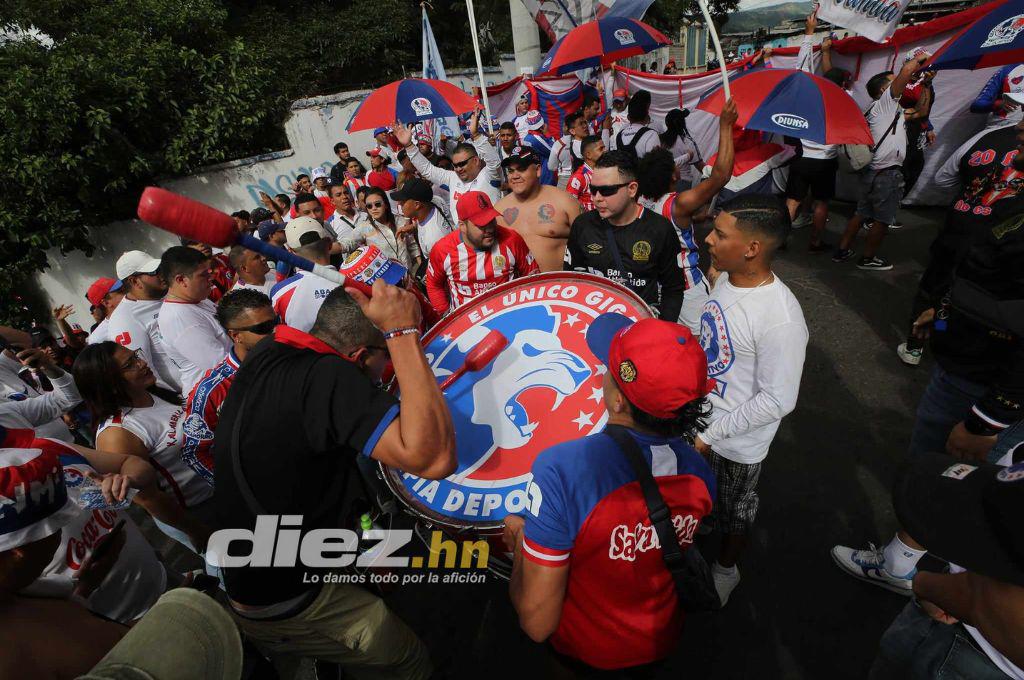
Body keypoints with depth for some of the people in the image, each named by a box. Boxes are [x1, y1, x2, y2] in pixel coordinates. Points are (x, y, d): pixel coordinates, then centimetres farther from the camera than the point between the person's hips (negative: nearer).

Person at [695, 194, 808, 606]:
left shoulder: (781, 320, -32)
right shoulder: (727, 278, -9)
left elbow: (778, 400, -24)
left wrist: (711, 434, -20)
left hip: (736, 444, -6)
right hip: (697, 418, 6)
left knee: (732, 514, 22)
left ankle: (725, 569, 50)